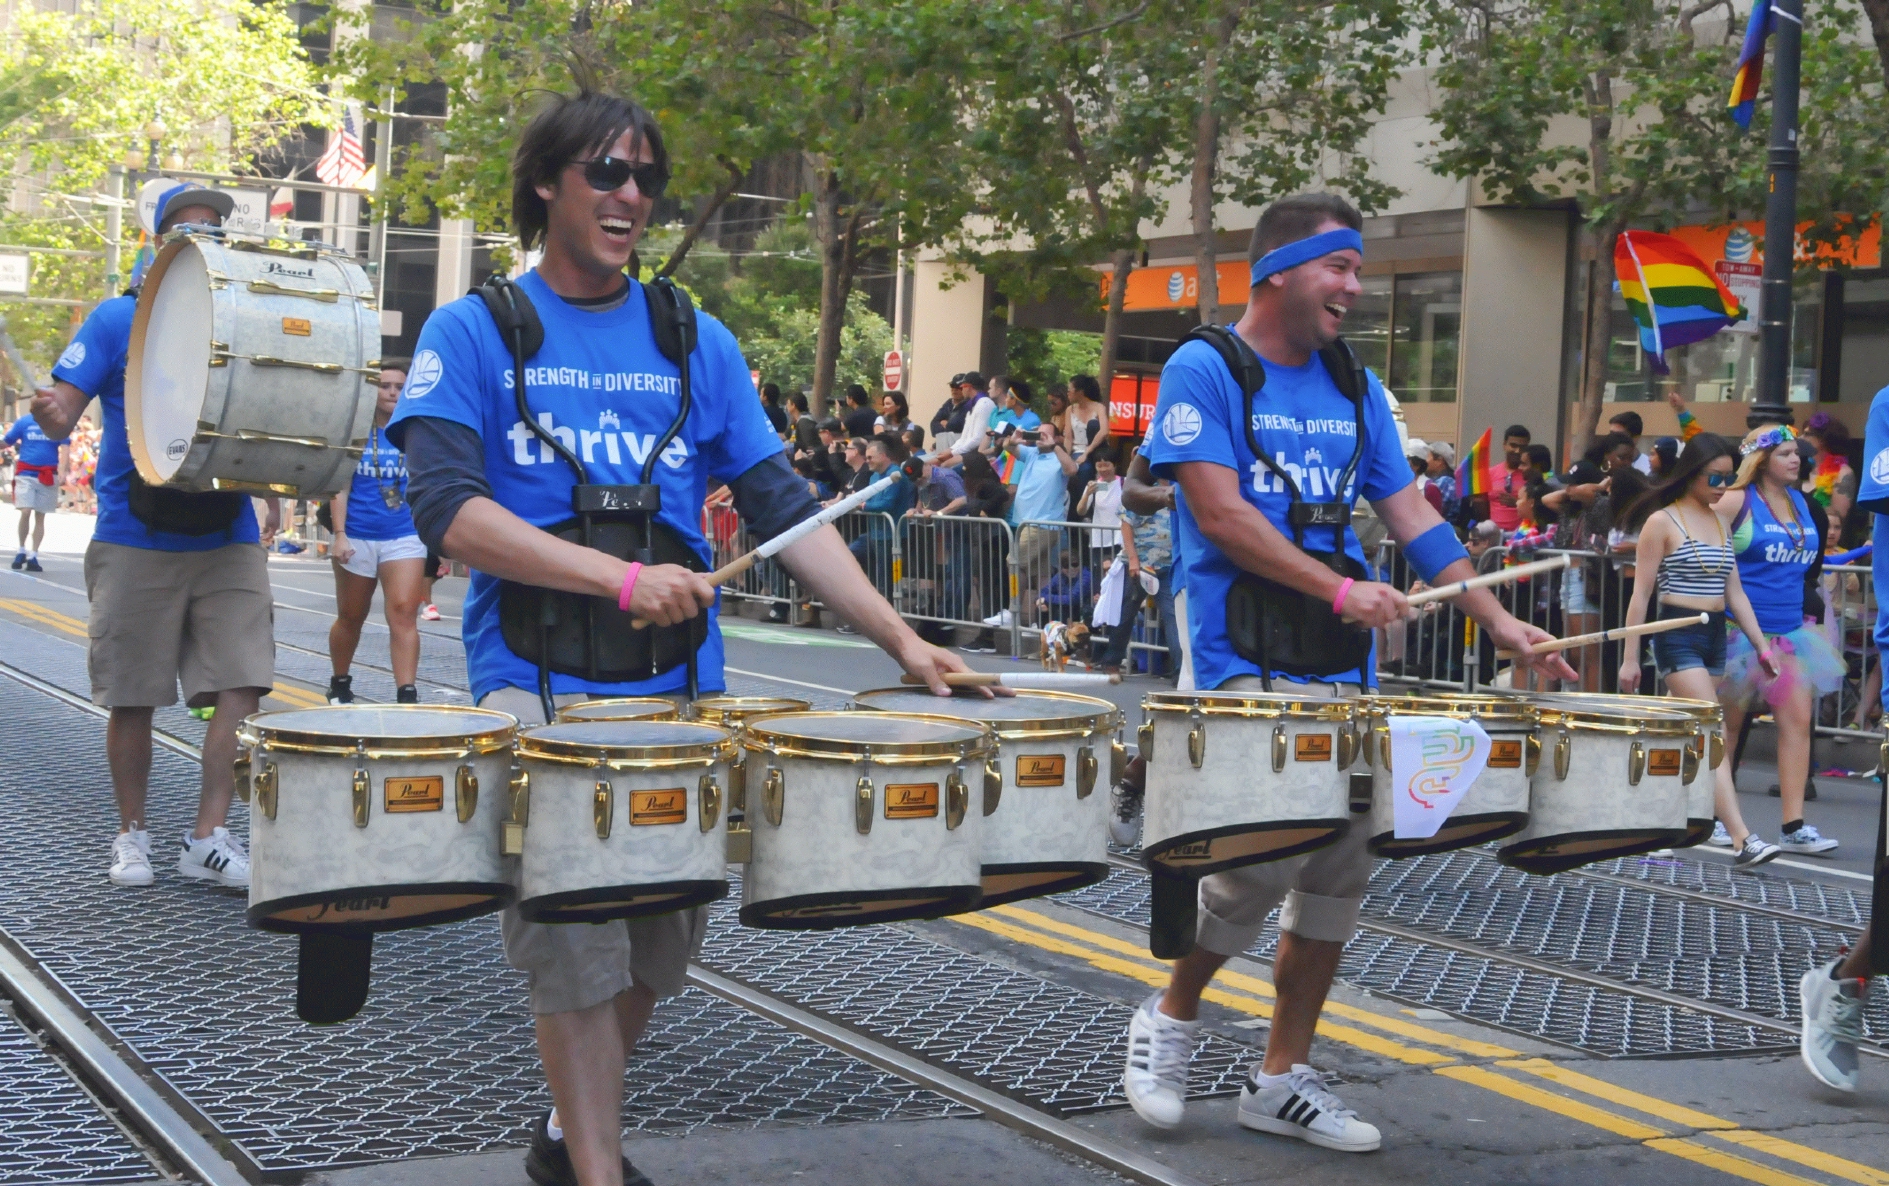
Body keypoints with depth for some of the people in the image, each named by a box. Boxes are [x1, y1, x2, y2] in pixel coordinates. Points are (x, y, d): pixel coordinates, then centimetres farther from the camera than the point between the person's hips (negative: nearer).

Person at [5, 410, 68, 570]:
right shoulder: (24, 422, 3)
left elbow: (64, 447, -4)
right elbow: (7, 442, 7)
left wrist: (62, 470, -16)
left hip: (48, 476, 1)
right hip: (26, 473, -1)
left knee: (40, 516, 4)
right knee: (25, 512, -12)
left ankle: (33, 556, 10)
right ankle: (22, 550, 7)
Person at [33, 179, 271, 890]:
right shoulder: (120, 320, 1)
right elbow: (64, 407, -4)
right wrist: (51, 416, -27)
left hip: (227, 542, 2)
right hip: (136, 543, -2)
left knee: (241, 685, -8)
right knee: (132, 698, 5)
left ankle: (208, 839, 0)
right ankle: (131, 833, 22)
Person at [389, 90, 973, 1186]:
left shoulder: (698, 345, 10)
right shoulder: (473, 334, 0)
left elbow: (785, 510, 7)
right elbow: (448, 509, -13)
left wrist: (902, 643, -4)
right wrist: (621, 578, -25)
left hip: (683, 692, 4)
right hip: (541, 693, -4)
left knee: (659, 951, 12)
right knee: (579, 955, -6)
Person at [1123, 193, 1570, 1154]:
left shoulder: (1356, 389, 14)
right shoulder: (1205, 370, -5)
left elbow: (1410, 513, 12)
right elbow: (1218, 511, -14)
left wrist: (1497, 620, 1)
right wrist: (1339, 589, -22)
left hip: (1342, 669, 6)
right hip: (1243, 665, -6)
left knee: (1341, 866, 4)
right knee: (1265, 852, -13)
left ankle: (1282, 1078, 17)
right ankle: (1170, 1020, 13)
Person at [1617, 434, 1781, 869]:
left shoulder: (1720, 522, 14)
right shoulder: (1663, 521, -5)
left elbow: (1734, 593, 17)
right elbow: (1640, 593, -6)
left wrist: (1762, 645, 11)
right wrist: (1630, 657, -9)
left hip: (1715, 636, 7)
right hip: (1677, 636, -7)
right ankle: (1742, 840, -24)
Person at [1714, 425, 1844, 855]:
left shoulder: (1801, 503, 11)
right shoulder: (1737, 501, -8)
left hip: (1789, 630, 6)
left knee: (1798, 720, -2)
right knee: (1729, 723, 4)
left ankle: (1794, 827, -2)